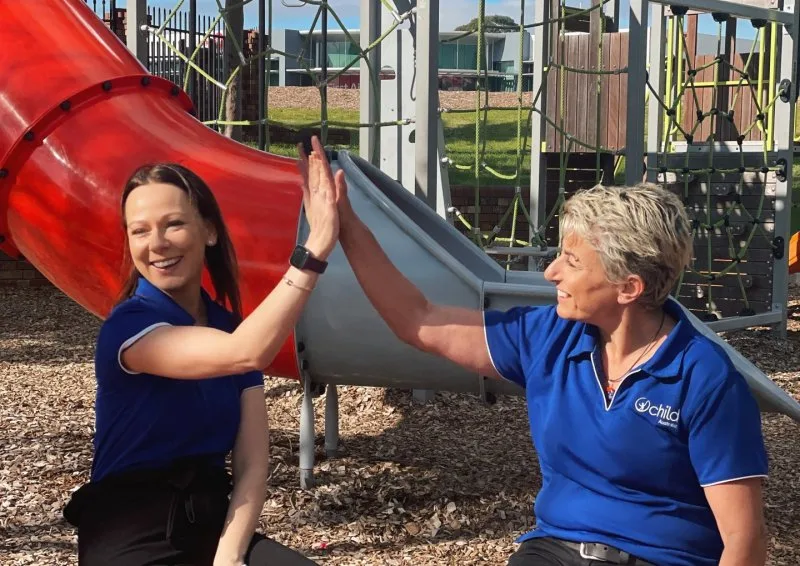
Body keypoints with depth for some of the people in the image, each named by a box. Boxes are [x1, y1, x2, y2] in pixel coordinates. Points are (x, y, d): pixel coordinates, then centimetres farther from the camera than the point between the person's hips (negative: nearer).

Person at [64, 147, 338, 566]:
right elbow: (245, 354, -31)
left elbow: (252, 465, -1)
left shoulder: (230, 328, 6)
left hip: (213, 525, 5)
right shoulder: (128, 327, -13)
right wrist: (315, 249, -31)